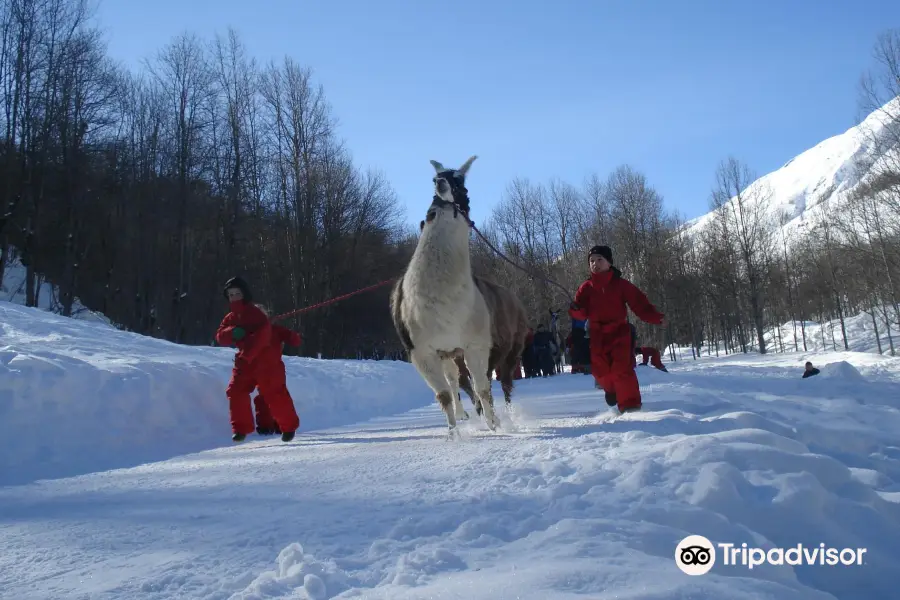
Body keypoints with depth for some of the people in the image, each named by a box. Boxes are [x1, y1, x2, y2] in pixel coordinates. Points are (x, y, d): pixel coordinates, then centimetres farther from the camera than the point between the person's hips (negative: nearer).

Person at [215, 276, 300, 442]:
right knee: (235, 391, -5)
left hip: (266, 360, -7)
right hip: (245, 360, 7)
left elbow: (263, 334, -23)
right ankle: (241, 428, 5)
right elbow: (220, 337, 4)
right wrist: (232, 333, -18)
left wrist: (247, 353, -30)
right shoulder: (230, 318, 11)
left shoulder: (256, 313, -11)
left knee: (274, 394, -6)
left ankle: (289, 426, 11)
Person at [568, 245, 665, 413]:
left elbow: (640, 304, -7)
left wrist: (656, 317, -21)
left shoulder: (621, 284, -2)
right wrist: (576, 310, -24)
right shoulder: (586, 288, 5)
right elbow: (582, 313, 0)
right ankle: (611, 388, 38)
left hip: (619, 332, -3)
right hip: (597, 335, 3)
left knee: (622, 369, -14)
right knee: (600, 370, 5)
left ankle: (630, 405, -6)